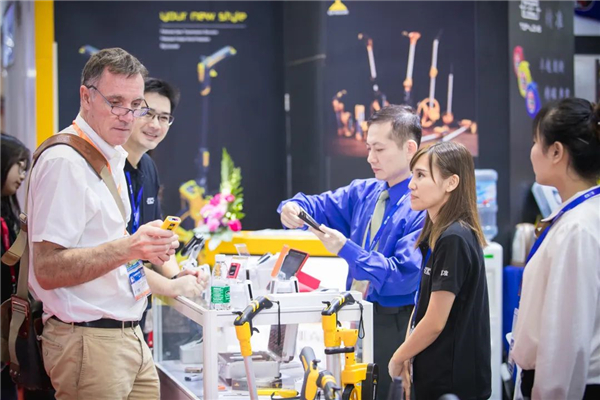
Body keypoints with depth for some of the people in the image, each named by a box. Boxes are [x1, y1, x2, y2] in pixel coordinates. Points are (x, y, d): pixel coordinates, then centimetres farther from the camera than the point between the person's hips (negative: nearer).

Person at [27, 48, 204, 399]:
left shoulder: (112, 158, 16)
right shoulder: (65, 162, -14)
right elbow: (48, 270, -21)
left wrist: (170, 287, 27)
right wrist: (128, 248, -30)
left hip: (129, 337, 9)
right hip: (88, 340, -9)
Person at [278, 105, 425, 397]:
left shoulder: (424, 208, -17)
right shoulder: (364, 192, 8)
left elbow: (403, 276, -23)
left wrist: (345, 250, -26)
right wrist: (294, 209, -15)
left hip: (396, 325, -7)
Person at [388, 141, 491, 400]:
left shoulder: (453, 240, -19)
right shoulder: (438, 235, 10)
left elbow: (435, 322, -19)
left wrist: (398, 359, -5)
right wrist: (408, 358, 5)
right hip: (436, 376, 9)